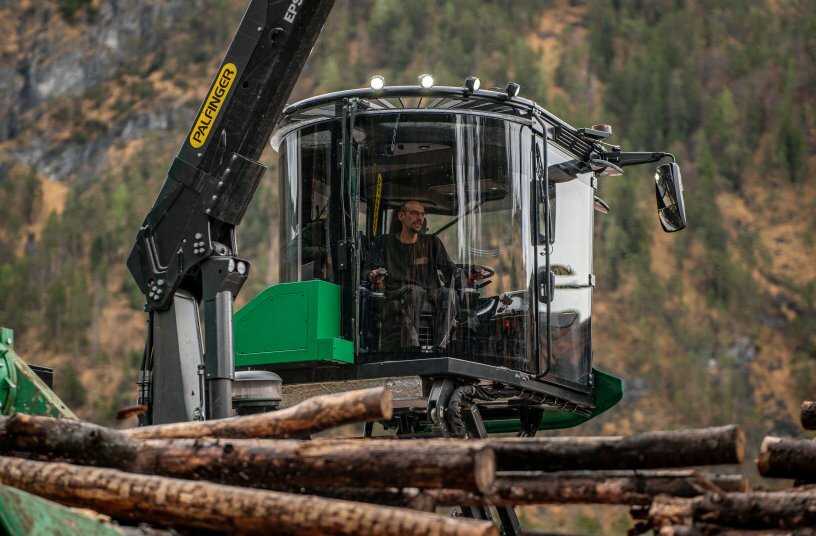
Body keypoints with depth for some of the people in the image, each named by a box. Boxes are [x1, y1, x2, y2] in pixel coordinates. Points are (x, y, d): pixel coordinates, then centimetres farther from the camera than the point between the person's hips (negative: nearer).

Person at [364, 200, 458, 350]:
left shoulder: (432, 243, 22)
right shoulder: (385, 243, 15)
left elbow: (449, 268, 14)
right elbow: (368, 270, 6)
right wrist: (374, 276, -19)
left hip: (430, 296, 2)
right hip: (396, 297, -2)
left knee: (447, 293, -31)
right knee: (415, 291, -36)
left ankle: (441, 346, -39)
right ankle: (411, 346, -49)